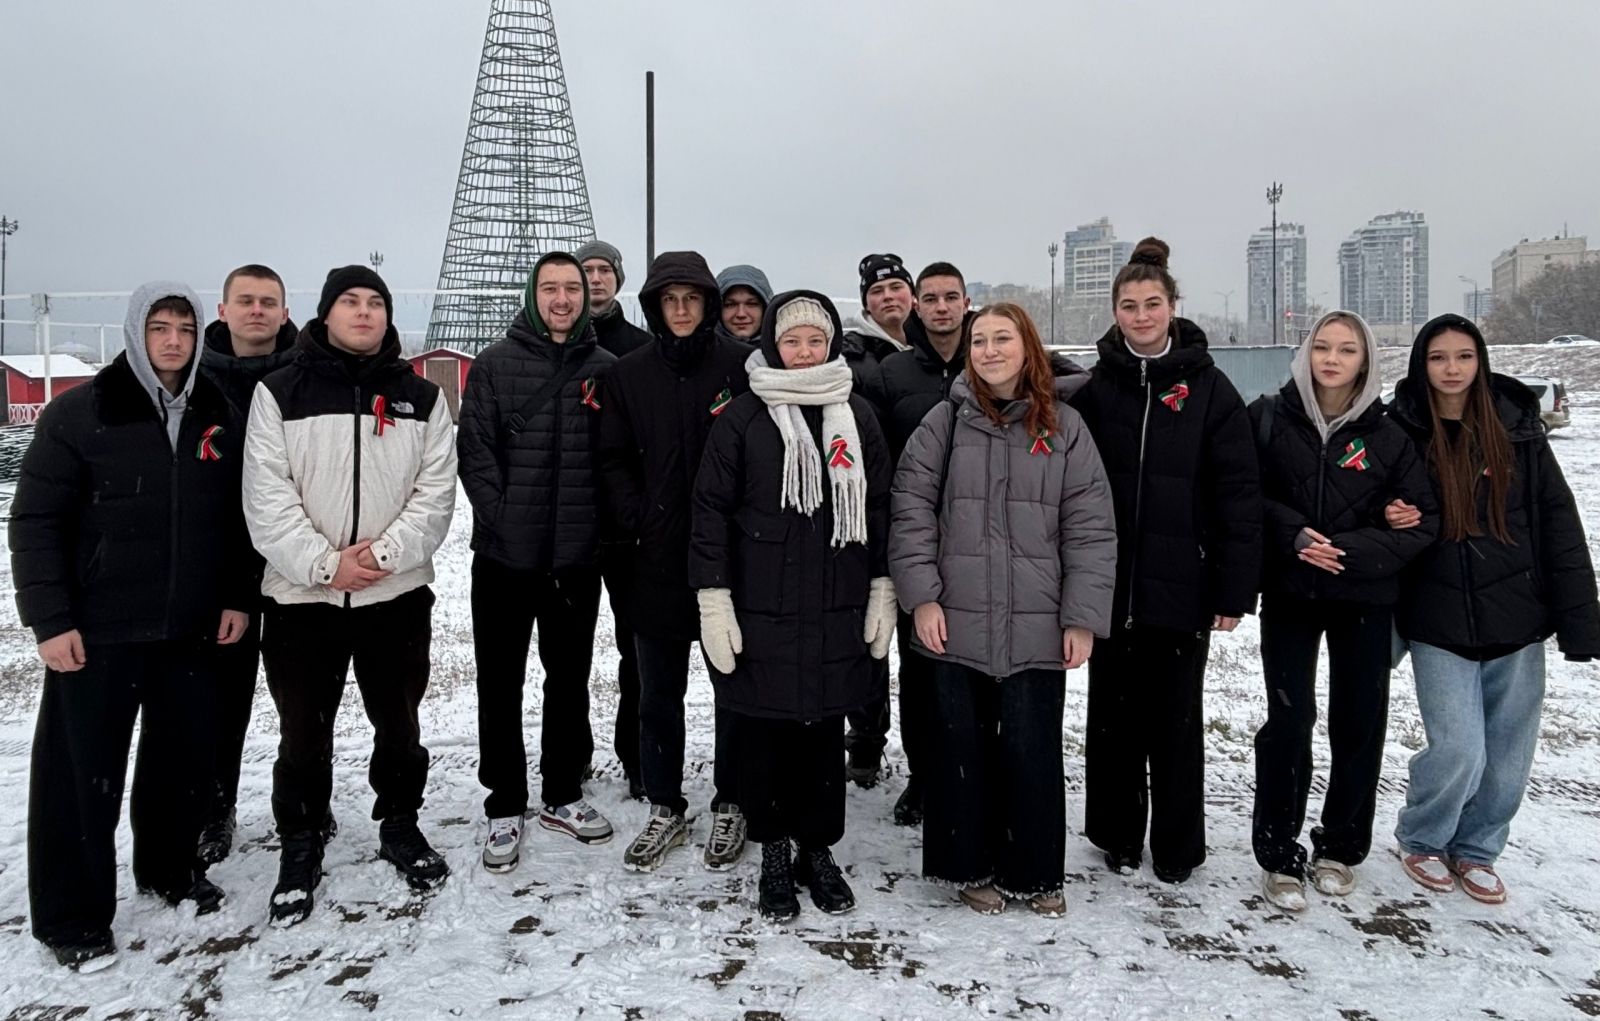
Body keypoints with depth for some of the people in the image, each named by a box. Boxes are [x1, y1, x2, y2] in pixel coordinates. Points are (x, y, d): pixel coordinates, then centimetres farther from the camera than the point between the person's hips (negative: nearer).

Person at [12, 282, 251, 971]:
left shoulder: (220, 417, 6)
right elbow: (35, 521, -7)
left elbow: (237, 519, 12)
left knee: (185, 756, 14)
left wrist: (237, 598, 6)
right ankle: (72, 918, 20)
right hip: (98, 632, -4)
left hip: (192, 629, 4)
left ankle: (170, 870, 36)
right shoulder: (79, 413, -7)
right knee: (83, 772, 5)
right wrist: (50, 620, -12)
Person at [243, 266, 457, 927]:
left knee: (399, 724, 14)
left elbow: (436, 492, -1)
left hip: (398, 594, 1)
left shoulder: (420, 397, 5)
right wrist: (323, 563, -16)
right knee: (303, 735, 10)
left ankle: (400, 826, 34)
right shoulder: (280, 393, 1)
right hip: (300, 597, -1)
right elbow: (266, 497, -6)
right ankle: (300, 847, 28)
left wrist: (386, 553, -14)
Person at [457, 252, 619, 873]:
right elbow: (474, 450, -4)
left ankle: (562, 794, 29)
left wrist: (601, 523, -4)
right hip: (504, 555, -1)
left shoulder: (606, 370, 4)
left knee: (570, 678, 14)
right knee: (501, 683, 6)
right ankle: (505, 806, 20)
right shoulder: (496, 365, 0)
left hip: (578, 556, 2)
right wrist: (501, 516, -12)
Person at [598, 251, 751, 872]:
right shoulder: (629, 375, 7)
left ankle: (730, 806, 25)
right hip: (659, 558, 3)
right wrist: (637, 520, -5)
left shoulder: (740, 366, -2)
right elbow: (614, 461, 7)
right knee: (659, 692, 11)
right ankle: (665, 810, 27)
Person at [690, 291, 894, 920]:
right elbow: (712, 509, -2)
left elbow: (879, 507, 11)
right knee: (764, 734, 6)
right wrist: (713, 600, -7)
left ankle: (818, 850, 27)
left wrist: (883, 590, 6)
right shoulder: (743, 418, -1)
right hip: (760, 612, -2)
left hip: (838, 611, 2)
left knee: (824, 732, 10)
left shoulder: (857, 416, 8)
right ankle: (775, 854, 24)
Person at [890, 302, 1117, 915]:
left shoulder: (1064, 427, 4)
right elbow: (911, 506, 0)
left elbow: (1089, 528, 2)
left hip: (1037, 628, 0)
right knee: (961, 747, 9)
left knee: (1033, 750, 6)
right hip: (954, 621, 0)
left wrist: (1083, 617, -3)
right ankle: (968, 865, 27)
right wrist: (921, 595, -7)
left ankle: (1035, 872, 26)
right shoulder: (947, 421, 3)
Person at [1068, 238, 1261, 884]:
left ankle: (1177, 846, 26)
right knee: (1113, 714, 11)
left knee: (1175, 719, 9)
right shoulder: (1096, 388, 3)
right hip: (1110, 585, 2)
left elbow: (1238, 494, -3)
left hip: (1181, 587, -1)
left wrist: (1234, 590, -7)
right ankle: (1117, 834, 28)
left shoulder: (1209, 389, -1)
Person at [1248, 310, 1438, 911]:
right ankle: (1279, 855, 11)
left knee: (1359, 723, 9)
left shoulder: (1389, 436, -1)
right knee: (1289, 722, -4)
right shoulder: (1268, 419, -3)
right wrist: (1293, 534, -18)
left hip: (1365, 599, 2)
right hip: (1288, 594, -1)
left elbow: (1422, 522, -2)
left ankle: (1340, 848, 28)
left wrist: (1350, 551, -16)